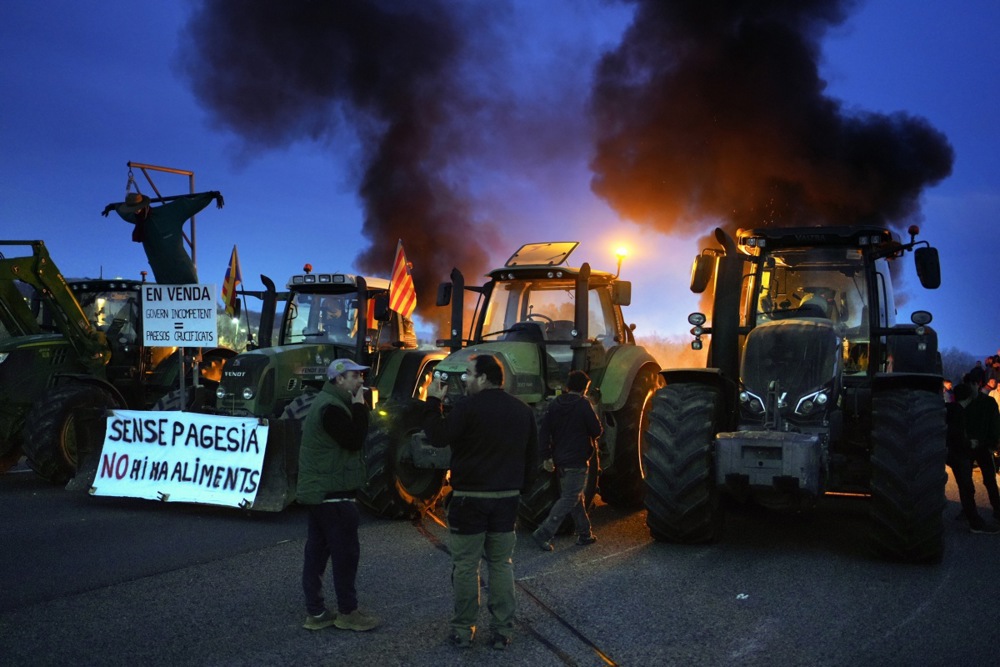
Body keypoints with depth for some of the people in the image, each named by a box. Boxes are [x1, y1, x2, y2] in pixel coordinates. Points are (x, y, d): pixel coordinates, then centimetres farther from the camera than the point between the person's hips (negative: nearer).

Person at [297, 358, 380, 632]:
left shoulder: (325, 403, 17)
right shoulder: (332, 407, -17)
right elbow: (354, 440, -21)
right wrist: (359, 406, -15)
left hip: (318, 491, 11)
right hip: (333, 494, -11)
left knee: (317, 551, 11)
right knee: (346, 552, -2)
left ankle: (315, 612, 17)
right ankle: (348, 612, 7)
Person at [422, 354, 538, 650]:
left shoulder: (468, 406, -14)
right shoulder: (522, 410, 8)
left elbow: (438, 437, -13)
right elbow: (532, 456, 12)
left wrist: (433, 402, -3)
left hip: (469, 497, -5)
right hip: (506, 498, 5)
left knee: (465, 566, 5)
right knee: (502, 564, 10)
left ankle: (463, 631, 12)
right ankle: (503, 631, 13)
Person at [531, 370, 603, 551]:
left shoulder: (555, 404, 5)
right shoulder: (583, 404, -12)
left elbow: (544, 432, 2)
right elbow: (597, 431, -8)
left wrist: (547, 456, 4)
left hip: (560, 461, 7)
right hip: (577, 461, -7)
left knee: (577, 496, 18)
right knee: (569, 499, -4)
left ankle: (584, 534, 25)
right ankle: (543, 534, -11)